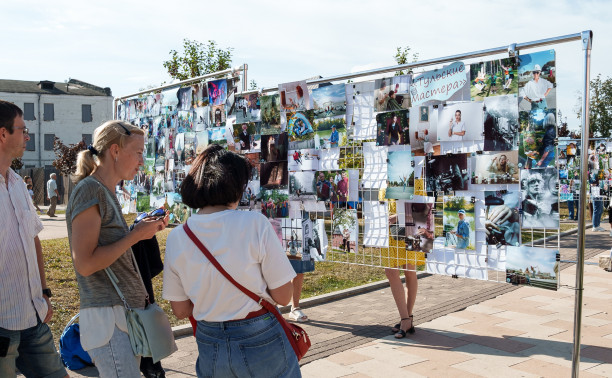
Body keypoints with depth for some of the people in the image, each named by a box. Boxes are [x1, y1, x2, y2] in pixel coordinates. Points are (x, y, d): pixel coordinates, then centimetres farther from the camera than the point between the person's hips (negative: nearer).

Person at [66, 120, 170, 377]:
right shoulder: (89, 190, -13)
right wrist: (136, 235, -13)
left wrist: (144, 230, 6)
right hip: (107, 316, -9)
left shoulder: (107, 192, 16)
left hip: (127, 311, 9)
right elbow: (85, 264, -19)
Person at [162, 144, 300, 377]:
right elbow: (283, 296, -11)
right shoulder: (255, 224, -16)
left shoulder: (176, 238, -5)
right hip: (260, 341, -3)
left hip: (210, 348, 3)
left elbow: (181, 310, 2)